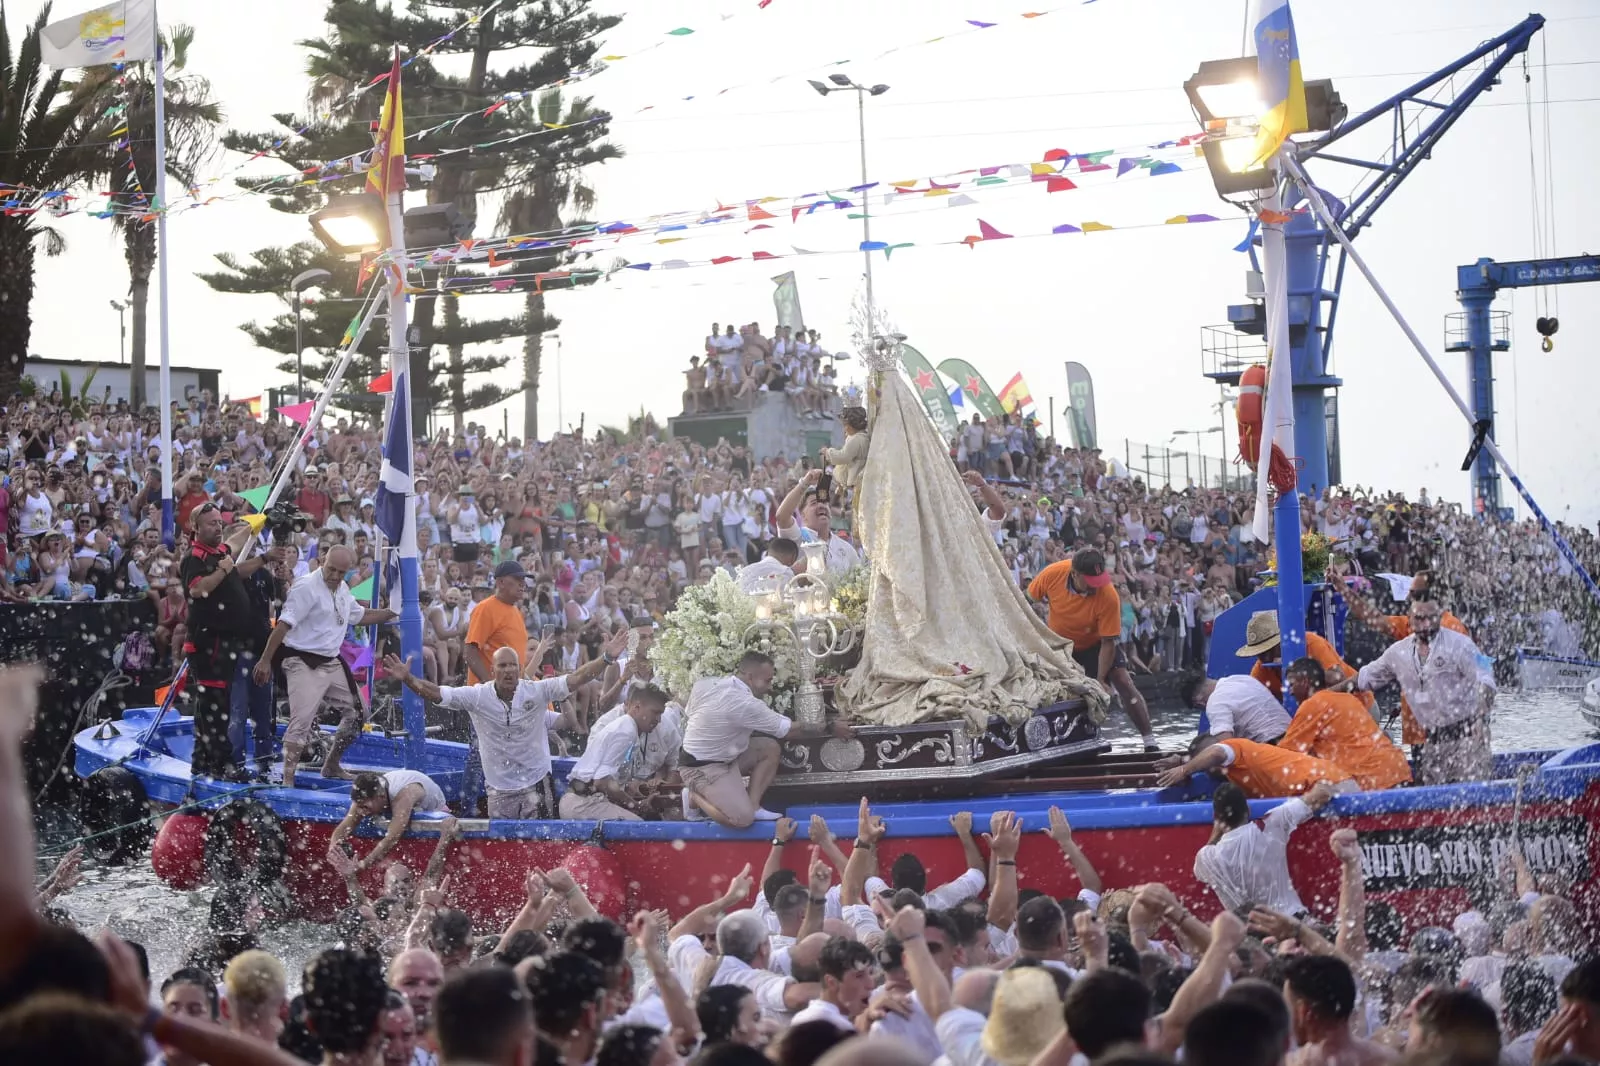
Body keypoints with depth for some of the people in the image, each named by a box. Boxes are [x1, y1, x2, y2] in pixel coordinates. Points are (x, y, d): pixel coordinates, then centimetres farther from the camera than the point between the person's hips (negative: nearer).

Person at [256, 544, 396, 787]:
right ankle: (288, 779, -12)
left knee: (357, 712, 16)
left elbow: (359, 616, 29)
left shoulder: (342, 589, 11)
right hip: (304, 664, -9)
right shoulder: (307, 586, -17)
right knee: (302, 721, -16)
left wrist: (391, 612, 21)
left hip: (332, 662, 9)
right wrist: (265, 660, -24)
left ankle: (332, 766, 29)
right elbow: (283, 625, -21)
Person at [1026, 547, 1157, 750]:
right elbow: (1030, 598, -7)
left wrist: (1100, 679, -29)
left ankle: (1150, 743, -7)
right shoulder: (1052, 574, -30)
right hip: (1057, 643, 2)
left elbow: (1108, 642, -27)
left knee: (1124, 683, -14)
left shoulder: (1108, 597, -35)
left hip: (1094, 644, -2)